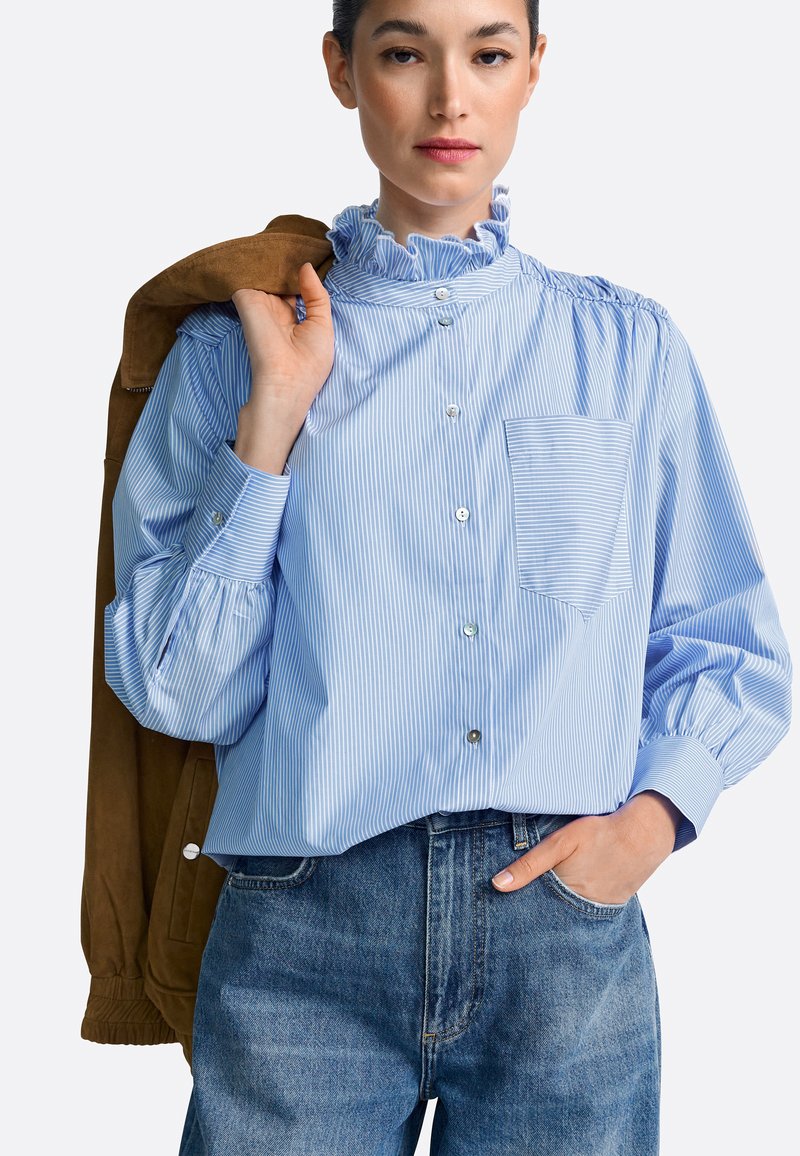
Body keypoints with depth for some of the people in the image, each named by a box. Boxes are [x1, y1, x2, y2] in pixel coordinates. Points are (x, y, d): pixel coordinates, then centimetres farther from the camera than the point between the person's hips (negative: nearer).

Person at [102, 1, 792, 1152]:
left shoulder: (631, 347, 10)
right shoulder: (233, 349, 6)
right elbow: (178, 693, -1)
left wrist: (654, 813, -6)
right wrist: (274, 414, -6)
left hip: (569, 920, 1)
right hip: (303, 935, -1)